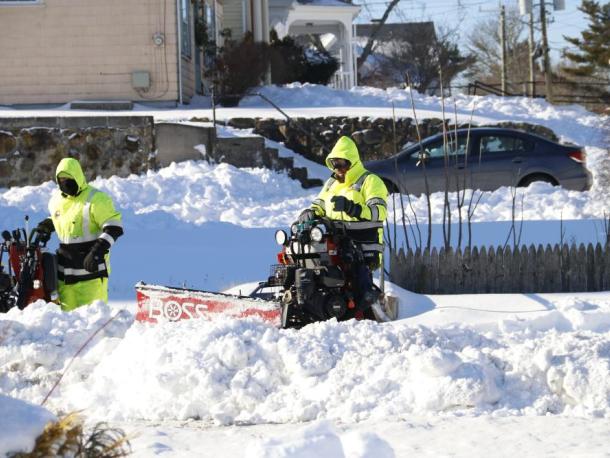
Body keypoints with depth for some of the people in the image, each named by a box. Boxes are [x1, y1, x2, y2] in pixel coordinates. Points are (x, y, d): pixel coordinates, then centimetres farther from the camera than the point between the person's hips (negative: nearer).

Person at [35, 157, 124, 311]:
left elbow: (114, 227, -13)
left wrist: (97, 251, -23)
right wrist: (47, 225, 14)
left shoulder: (95, 199, -10)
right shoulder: (56, 200, 13)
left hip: (90, 268, -7)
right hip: (65, 270, 7)